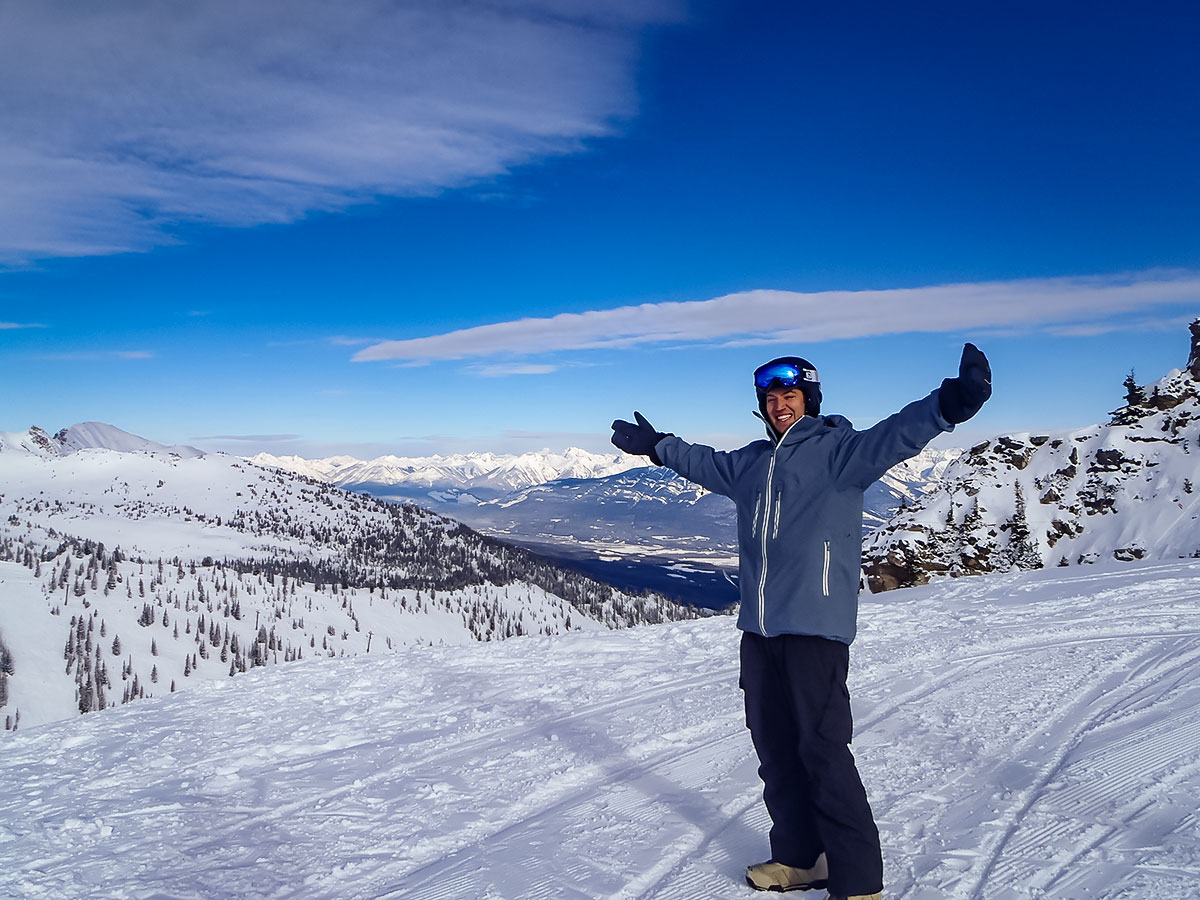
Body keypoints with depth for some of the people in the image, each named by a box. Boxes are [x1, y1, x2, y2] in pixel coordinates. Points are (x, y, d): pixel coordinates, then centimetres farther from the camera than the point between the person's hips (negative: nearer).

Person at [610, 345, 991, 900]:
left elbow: (893, 436, -21)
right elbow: (704, 462, 36)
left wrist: (947, 405, -39)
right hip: (758, 630, 7)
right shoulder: (750, 463, 17)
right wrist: (657, 446, 47)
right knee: (774, 748, 13)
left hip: (815, 628, -7)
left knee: (824, 751, -6)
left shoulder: (836, 449, -3)